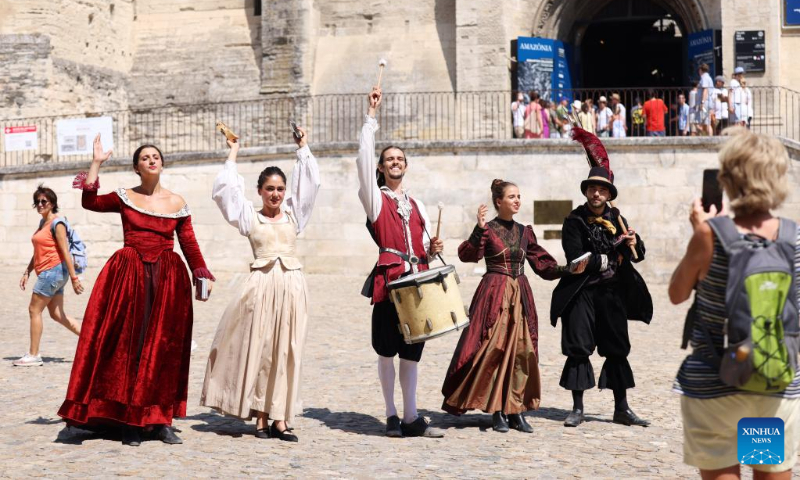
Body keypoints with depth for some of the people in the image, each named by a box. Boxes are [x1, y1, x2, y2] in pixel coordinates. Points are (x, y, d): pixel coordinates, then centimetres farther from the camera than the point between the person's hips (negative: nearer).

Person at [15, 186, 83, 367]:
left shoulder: (57, 223, -12)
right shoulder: (42, 223, 16)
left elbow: (65, 251, -17)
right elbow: (37, 252, 22)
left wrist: (74, 277, -19)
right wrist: (27, 272, 18)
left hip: (53, 271, -9)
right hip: (47, 273, 9)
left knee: (34, 310, -4)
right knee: (56, 313, 9)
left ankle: (33, 355, 1)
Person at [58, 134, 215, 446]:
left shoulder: (177, 203, 9)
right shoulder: (125, 197, 7)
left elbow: (189, 244, 9)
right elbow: (90, 202, -8)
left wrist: (203, 276, 2)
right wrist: (97, 163, -6)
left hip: (167, 279, 1)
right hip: (129, 276, -1)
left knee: (164, 347, 1)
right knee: (128, 345, -4)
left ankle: (160, 420, 7)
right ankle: (130, 421, 2)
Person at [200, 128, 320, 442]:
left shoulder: (293, 213, 14)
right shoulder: (249, 216, 8)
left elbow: (309, 182, 13)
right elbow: (225, 189, 3)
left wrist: (303, 148, 17)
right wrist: (233, 153, 11)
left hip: (291, 284, 2)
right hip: (261, 284, -2)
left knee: (286, 351, 1)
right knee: (258, 349, -3)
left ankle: (280, 418, 3)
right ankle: (260, 417, 2)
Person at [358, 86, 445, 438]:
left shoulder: (417, 206, 20)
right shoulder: (374, 198, 7)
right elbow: (364, 157, -5)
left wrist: (432, 249, 0)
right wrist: (371, 115, -6)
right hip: (388, 280, -4)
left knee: (411, 350, 5)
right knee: (387, 350, 0)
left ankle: (411, 418, 9)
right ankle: (392, 416, 10)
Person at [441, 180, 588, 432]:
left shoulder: (524, 231, 13)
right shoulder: (488, 229, -2)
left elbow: (541, 262, 15)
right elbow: (468, 255, -16)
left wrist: (565, 270, 1)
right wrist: (479, 229, -27)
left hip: (521, 295, 5)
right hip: (495, 295, -5)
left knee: (522, 351, 1)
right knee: (493, 350, -9)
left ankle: (516, 411, 8)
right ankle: (497, 412, -1)